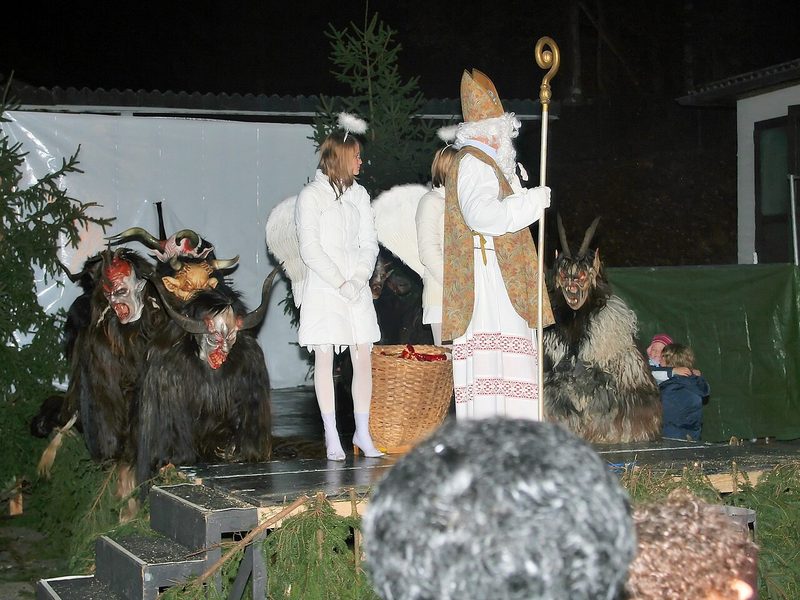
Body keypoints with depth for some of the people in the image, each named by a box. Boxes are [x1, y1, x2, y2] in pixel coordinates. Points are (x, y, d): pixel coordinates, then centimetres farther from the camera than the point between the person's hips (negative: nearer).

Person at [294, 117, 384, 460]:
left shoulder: (359, 195, 14)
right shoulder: (311, 196, -2)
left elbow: (369, 243, 10)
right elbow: (310, 250, -8)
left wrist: (359, 280, -6)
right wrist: (341, 284, -13)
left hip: (357, 289, 5)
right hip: (324, 289, -5)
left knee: (364, 358, 0)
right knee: (325, 359, -2)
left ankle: (362, 433, 7)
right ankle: (332, 437, 3)